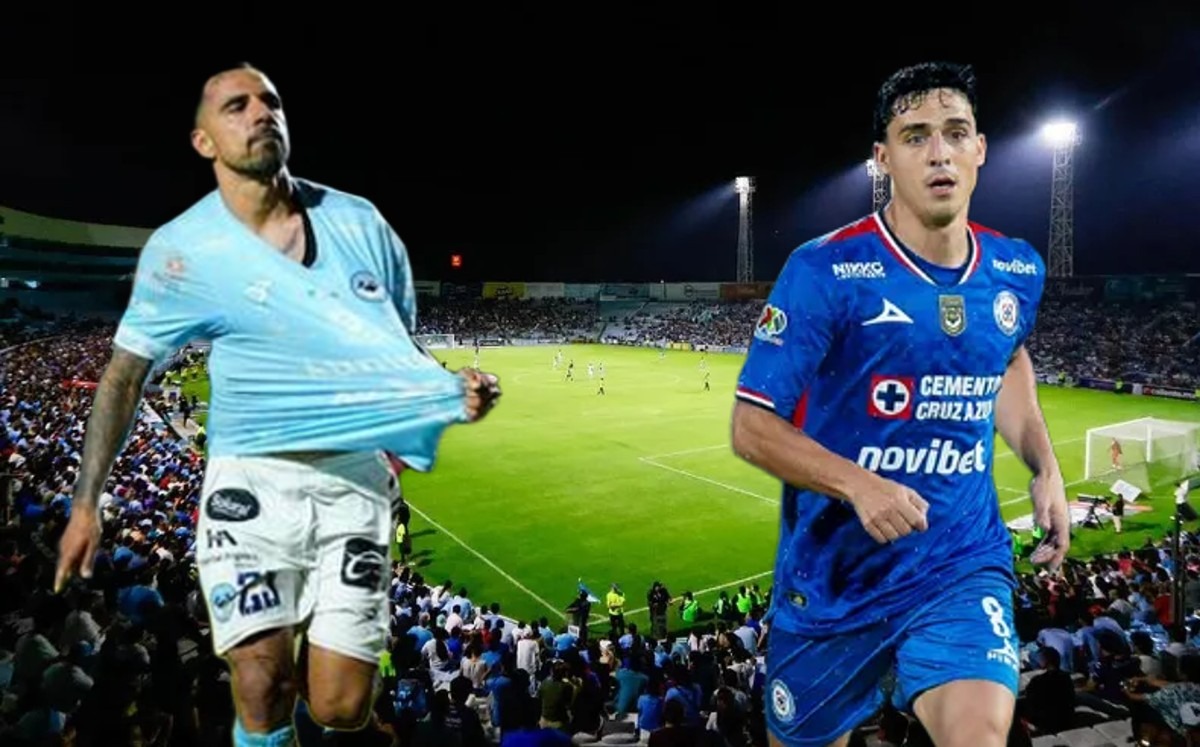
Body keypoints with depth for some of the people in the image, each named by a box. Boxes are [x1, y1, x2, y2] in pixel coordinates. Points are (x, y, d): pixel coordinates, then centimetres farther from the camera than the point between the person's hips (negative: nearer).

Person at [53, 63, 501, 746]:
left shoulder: (360, 223, 1)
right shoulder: (183, 250, -4)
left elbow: (404, 351, 11)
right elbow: (126, 374, 4)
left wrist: (455, 390, -9)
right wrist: (87, 502, 0)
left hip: (356, 477, 1)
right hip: (252, 478, -1)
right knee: (262, 690, -4)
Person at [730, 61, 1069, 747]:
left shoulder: (1017, 270, -1)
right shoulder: (825, 271, -17)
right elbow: (752, 427, -16)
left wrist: (1046, 467, 8)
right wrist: (858, 484, -31)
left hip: (965, 563, 3)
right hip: (833, 575, -2)